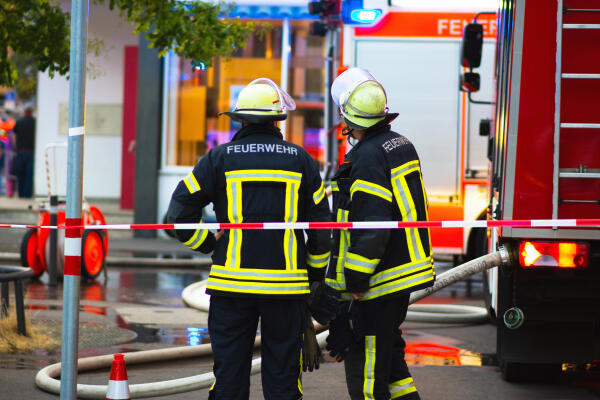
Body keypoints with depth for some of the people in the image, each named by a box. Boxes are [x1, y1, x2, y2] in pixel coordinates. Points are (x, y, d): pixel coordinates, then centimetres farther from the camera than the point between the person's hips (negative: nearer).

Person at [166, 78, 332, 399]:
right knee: (282, 374, 6)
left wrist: (208, 245, 10)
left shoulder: (220, 159, 0)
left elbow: (179, 212, -3)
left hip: (232, 280, 0)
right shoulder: (300, 160, 4)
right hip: (286, 284, 0)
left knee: (229, 373, 6)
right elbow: (321, 226, 7)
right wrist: (316, 276, 17)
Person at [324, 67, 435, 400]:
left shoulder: (368, 156, -19)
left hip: (377, 282, -10)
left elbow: (372, 225, -25)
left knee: (364, 361, -1)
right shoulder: (402, 145, 11)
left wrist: (355, 280, -19)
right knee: (387, 350, 20)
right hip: (405, 270, 10)